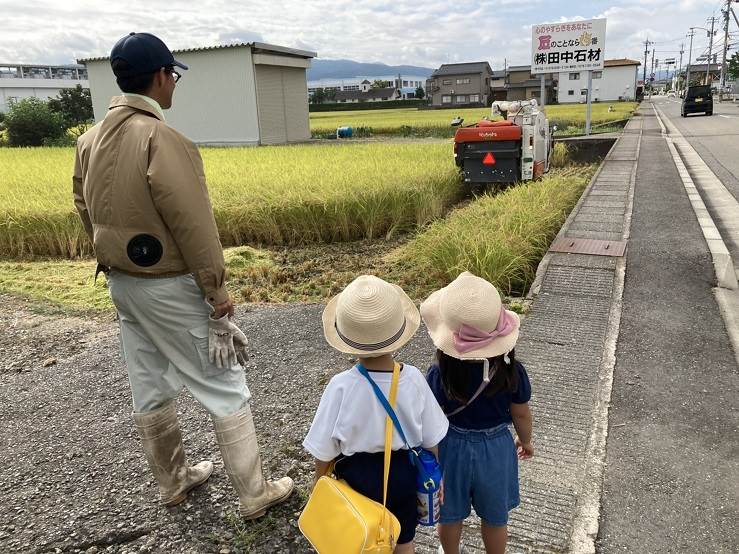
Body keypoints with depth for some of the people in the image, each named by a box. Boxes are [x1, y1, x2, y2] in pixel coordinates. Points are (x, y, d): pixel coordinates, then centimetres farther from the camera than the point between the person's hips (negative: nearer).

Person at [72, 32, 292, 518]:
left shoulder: (90, 141, 5)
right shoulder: (162, 140, -21)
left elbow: (87, 212, 12)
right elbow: (195, 230, -21)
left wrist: (115, 262, 21)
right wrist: (218, 295, -14)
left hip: (121, 284, 9)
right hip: (169, 288, -8)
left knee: (149, 389, 19)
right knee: (225, 390, 4)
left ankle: (172, 481, 38)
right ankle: (255, 494, 17)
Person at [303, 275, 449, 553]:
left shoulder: (342, 386, -27)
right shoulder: (413, 379, -20)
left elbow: (325, 449, -15)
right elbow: (432, 440, -8)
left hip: (357, 476, -2)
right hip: (402, 473, 2)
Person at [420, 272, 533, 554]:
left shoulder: (439, 376, -29)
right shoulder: (512, 371, -22)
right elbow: (521, 415, -7)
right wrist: (525, 441, 14)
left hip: (452, 448, -1)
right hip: (496, 448, 1)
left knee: (450, 515, 26)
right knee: (495, 518, 26)